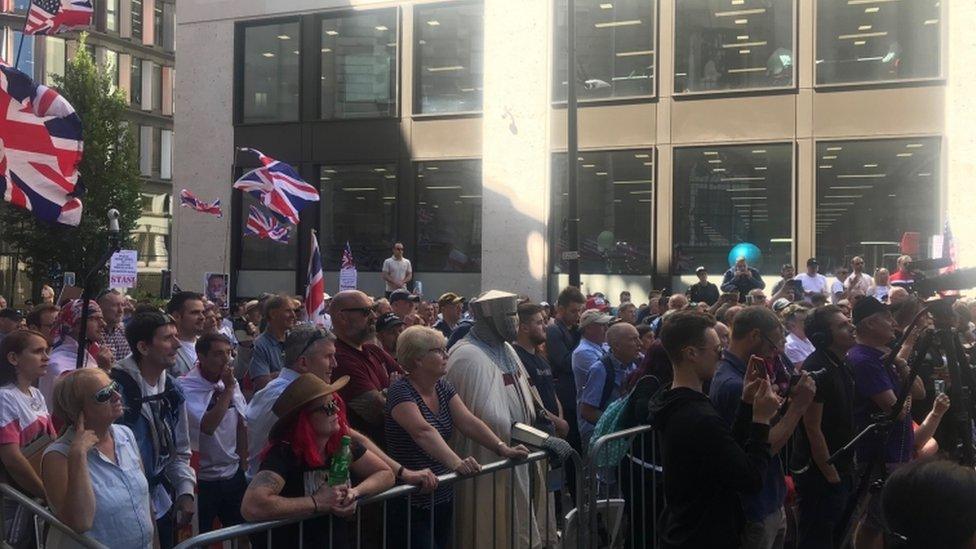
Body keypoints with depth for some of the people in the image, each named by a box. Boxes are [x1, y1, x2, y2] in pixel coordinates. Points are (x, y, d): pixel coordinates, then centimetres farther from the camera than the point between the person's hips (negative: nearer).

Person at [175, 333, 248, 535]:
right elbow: (207, 426, -27)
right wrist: (228, 389, -22)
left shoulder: (230, 382, 2)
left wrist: (243, 464, 11)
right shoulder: (186, 387, -17)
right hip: (203, 478, -5)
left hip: (233, 474, 5)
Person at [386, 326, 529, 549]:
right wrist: (456, 462, -45)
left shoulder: (443, 387, 8)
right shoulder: (401, 390, -17)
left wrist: (503, 448, -15)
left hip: (443, 499, 8)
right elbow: (424, 432, -32)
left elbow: (469, 422, -1)